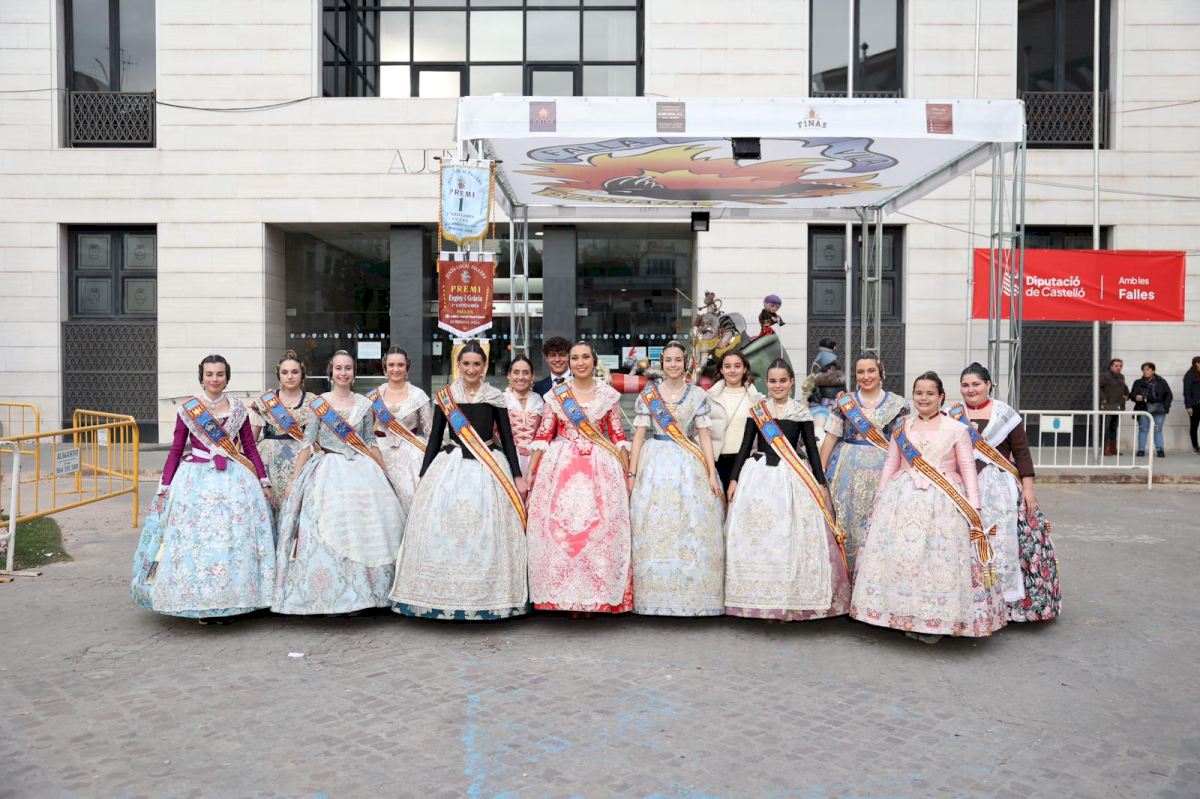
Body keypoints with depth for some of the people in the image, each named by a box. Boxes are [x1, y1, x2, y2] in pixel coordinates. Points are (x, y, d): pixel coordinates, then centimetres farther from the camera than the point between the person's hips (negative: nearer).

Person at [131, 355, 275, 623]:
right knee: (196, 538, -2)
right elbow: (175, 451, 3)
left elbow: (250, 448, 10)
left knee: (235, 537, 1)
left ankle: (228, 600, 13)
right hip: (197, 479, -2)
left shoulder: (238, 409, 6)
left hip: (234, 479, 2)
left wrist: (264, 482, 7)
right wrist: (163, 489, -1)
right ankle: (201, 603, 10)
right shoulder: (187, 409, 1)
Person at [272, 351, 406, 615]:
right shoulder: (319, 403, 2)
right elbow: (307, 443, 1)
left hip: (361, 472, 2)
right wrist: (295, 479, -3)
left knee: (361, 529, -1)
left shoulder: (364, 404, 8)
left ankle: (357, 596, 9)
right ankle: (329, 596, 5)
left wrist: (386, 475, 12)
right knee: (326, 531, -5)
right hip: (327, 472, -2)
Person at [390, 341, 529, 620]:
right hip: (450, 468, 1)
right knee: (443, 532, -3)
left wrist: (518, 476, 3)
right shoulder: (443, 396, 7)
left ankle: (487, 597, 9)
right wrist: (423, 476, 9)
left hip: (488, 470, -1)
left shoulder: (495, 397, 5)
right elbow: (435, 437, 10)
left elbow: (507, 437, 6)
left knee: (487, 532, -2)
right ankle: (444, 597, 9)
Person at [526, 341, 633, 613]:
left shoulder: (609, 394, 7)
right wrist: (530, 472, 2)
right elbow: (543, 435, 6)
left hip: (600, 468, 0)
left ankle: (597, 596, 5)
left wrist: (628, 473, 2)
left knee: (599, 528, -5)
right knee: (559, 527, -5)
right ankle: (565, 595, 6)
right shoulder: (555, 394, 7)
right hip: (561, 467, 0)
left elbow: (618, 436, 8)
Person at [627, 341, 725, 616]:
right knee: (654, 528, 0)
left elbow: (704, 434, 4)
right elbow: (639, 434, 2)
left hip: (690, 466, 0)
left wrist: (712, 472, -3)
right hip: (655, 464, 0)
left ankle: (692, 593, 10)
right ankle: (656, 594, 9)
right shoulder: (648, 394, 4)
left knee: (692, 528, 0)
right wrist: (632, 473, -3)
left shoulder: (698, 394, 5)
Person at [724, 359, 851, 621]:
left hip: (793, 478, -1)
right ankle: (761, 598, 12)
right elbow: (745, 445, 9)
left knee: (792, 537, -3)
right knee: (757, 537, 1)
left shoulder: (801, 411, 4)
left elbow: (811, 448, 6)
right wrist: (734, 479, 4)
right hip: (759, 477, 1)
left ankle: (793, 599, 9)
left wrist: (821, 483, 3)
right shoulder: (756, 410, 7)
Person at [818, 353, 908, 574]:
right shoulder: (844, 403, 8)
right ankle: (847, 573, 11)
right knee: (848, 519, 0)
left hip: (883, 470, -1)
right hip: (848, 469, 1)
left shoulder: (897, 404, 6)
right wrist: (821, 470, 2)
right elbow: (830, 438, 7)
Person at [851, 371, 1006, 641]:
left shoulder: (957, 429, 5)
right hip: (902, 501, 3)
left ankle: (936, 621, 6)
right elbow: (890, 467, 14)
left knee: (940, 558, -5)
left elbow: (968, 469, 3)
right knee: (900, 555, -1)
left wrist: (973, 508, -4)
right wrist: (879, 499, 10)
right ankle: (906, 617, 10)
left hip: (944, 504, -2)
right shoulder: (901, 429, 12)